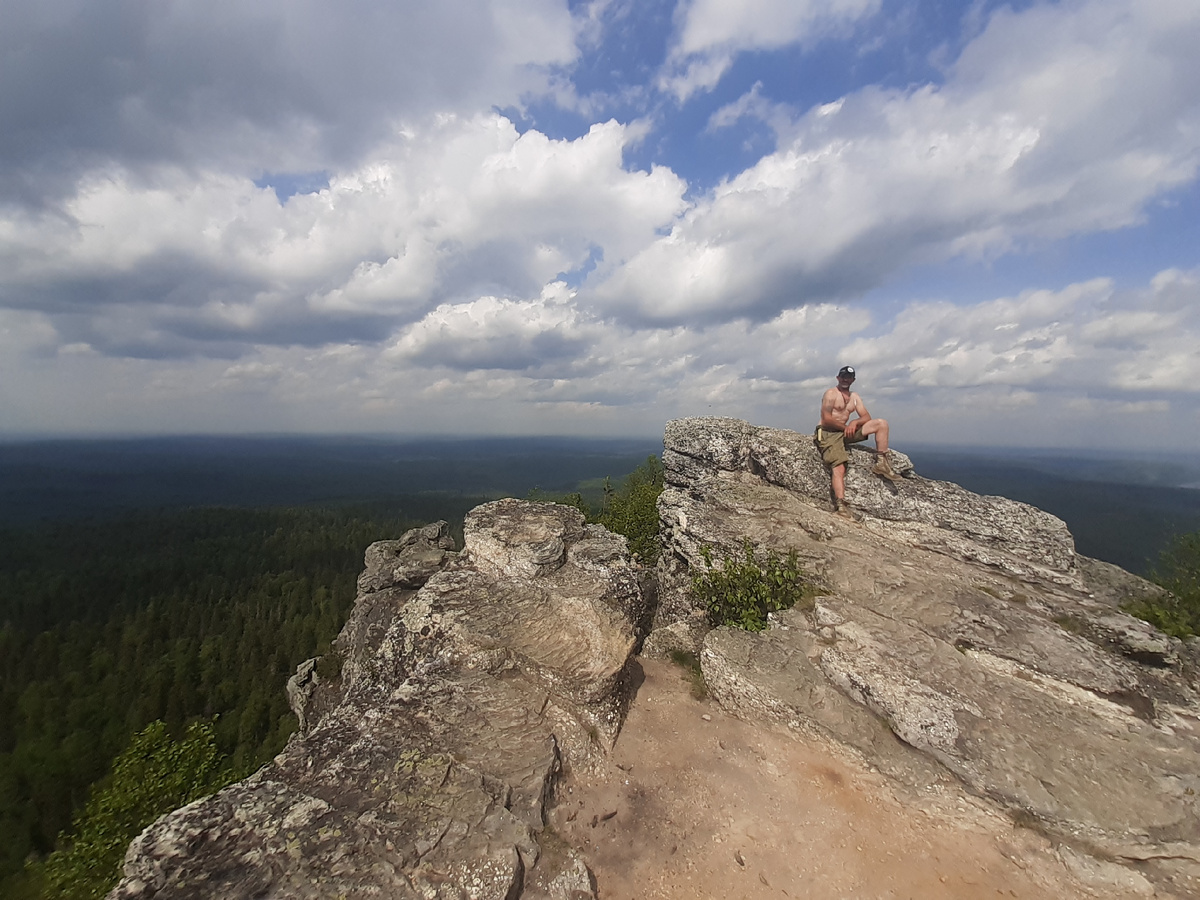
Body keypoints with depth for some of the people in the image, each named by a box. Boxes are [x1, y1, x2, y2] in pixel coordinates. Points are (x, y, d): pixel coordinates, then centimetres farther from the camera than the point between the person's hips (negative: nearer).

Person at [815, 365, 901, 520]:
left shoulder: (854, 397, 18)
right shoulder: (830, 394, -4)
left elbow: (867, 417, 10)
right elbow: (826, 420, -14)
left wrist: (854, 422, -11)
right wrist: (845, 427, -5)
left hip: (846, 432, 7)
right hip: (829, 433, -7)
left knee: (881, 423, 0)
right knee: (839, 467, -25)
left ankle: (881, 464, -3)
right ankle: (841, 506, -34)